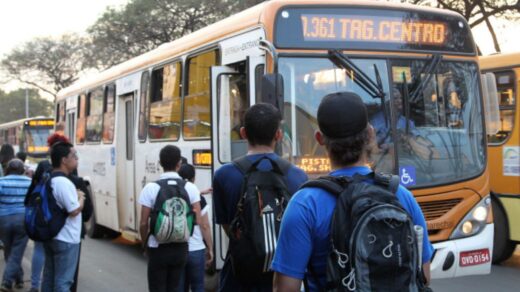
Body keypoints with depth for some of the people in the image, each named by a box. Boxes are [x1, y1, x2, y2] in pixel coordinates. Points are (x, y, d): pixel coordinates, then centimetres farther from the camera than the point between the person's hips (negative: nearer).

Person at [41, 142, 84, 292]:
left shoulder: (49, 180, 9)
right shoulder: (64, 183, -21)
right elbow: (74, 211, -22)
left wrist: (75, 196, 10)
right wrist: (81, 198, -5)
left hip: (51, 236, 10)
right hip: (66, 240, -10)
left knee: (49, 277, 15)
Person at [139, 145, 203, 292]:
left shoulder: (150, 188, -11)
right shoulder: (190, 188, -4)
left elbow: (144, 223, -9)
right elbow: (198, 221, -2)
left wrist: (145, 244, 9)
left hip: (158, 249, -3)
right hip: (181, 248, 3)